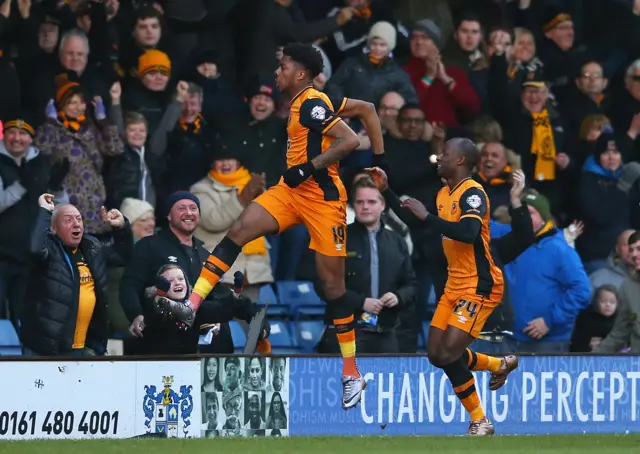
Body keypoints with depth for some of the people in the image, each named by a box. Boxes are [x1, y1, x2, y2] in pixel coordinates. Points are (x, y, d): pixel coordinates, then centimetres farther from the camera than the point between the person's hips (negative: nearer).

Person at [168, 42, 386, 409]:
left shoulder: (312, 104, -15)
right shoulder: (310, 102, 11)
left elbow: (350, 141, -27)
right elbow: (367, 110, 17)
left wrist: (308, 168, -25)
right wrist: (379, 157, 15)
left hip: (322, 197, -9)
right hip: (292, 191, 9)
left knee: (333, 284, -1)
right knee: (239, 231, -9)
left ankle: (352, 375, 8)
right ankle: (190, 306, -14)